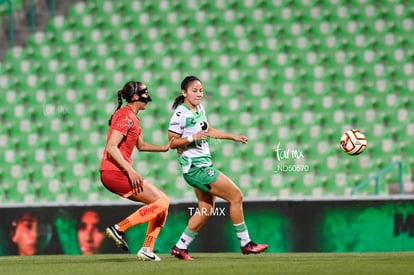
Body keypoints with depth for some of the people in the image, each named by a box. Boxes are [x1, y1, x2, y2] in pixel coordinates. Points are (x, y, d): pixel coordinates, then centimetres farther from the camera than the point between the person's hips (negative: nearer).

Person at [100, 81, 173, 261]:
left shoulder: (133, 118, 19)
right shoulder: (127, 117, -12)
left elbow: (141, 145, 31)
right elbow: (111, 147, -21)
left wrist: (164, 148, 19)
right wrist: (130, 171, -25)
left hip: (121, 172, 10)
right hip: (115, 173, -10)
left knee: (161, 202, 12)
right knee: (162, 201, -12)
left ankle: (147, 249, 8)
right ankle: (119, 228, -16)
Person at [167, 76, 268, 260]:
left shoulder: (199, 108, 10)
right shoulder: (181, 114, -16)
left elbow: (209, 131, 25)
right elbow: (172, 142, -15)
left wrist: (233, 137, 22)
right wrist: (192, 138, -28)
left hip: (204, 165, 9)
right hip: (195, 167, -9)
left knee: (206, 209, 12)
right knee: (236, 197, -8)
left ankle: (180, 247, 17)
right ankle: (245, 244, 1)